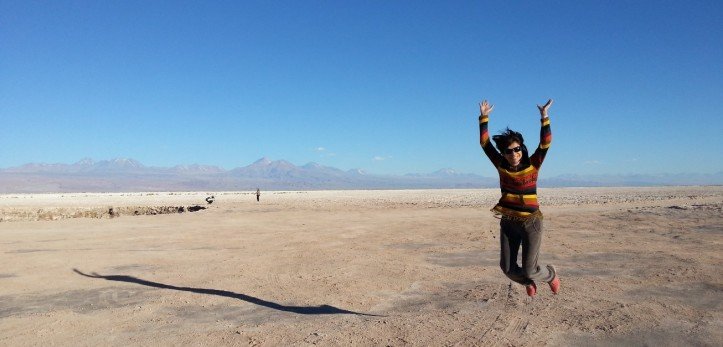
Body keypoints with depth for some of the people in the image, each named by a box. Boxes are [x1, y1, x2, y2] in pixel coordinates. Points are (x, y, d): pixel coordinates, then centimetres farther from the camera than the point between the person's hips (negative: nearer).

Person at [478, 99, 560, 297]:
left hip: (531, 223, -3)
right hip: (508, 223, 4)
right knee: (508, 268, 8)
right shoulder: (501, 166, -2)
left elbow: (545, 143, -19)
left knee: (529, 271, 1)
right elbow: (485, 143, -3)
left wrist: (544, 117, -26)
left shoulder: (532, 165, -8)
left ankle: (551, 275, 36)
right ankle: (529, 282, 42)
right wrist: (484, 117, -7)